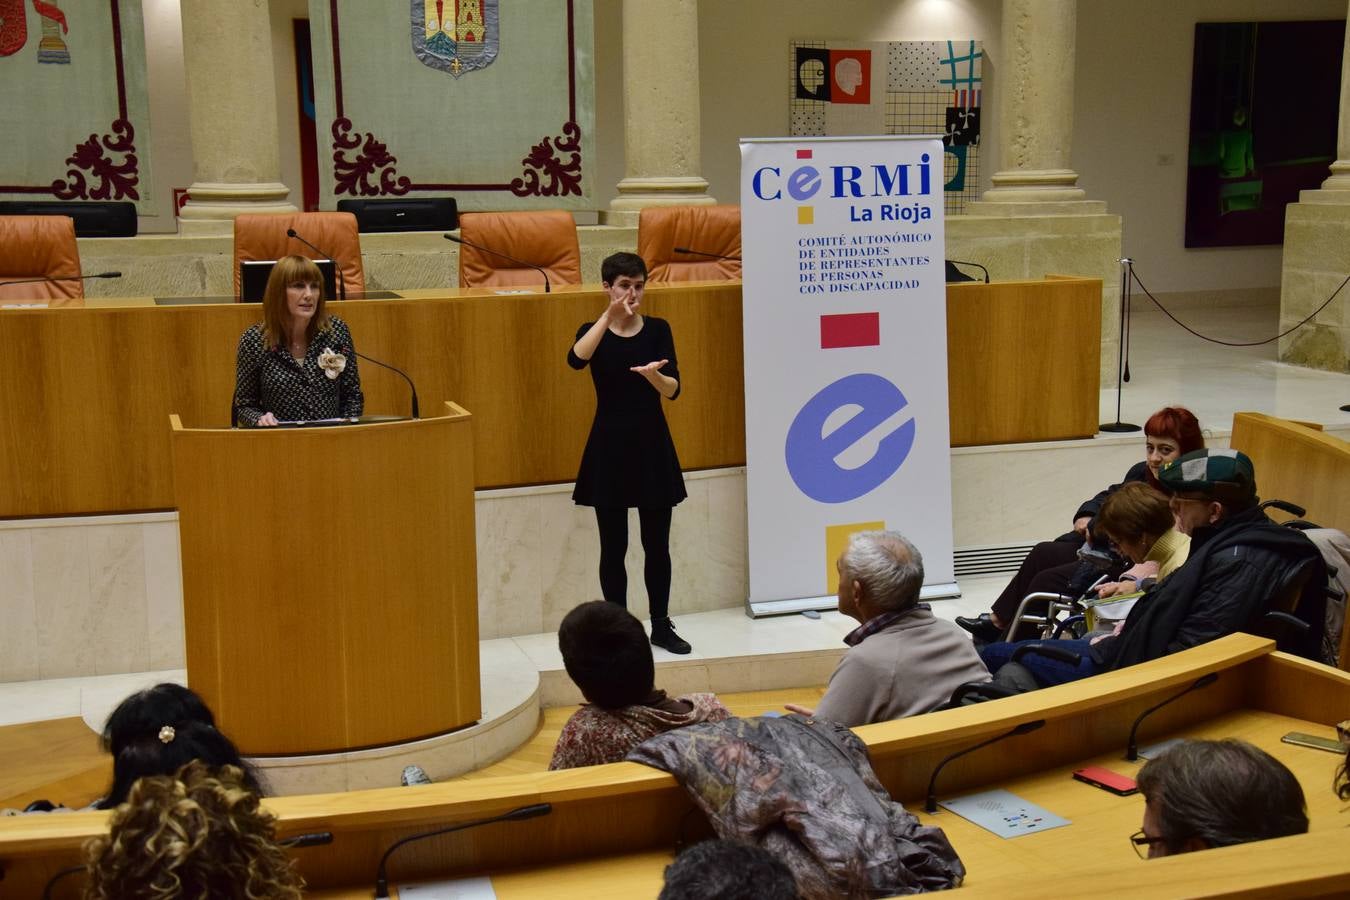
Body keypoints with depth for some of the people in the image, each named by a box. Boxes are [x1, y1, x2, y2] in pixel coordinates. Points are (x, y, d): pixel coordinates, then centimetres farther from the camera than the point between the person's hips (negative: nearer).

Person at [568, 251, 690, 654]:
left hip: (652, 444, 2)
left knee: (657, 544, 8)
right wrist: (609, 315, -34)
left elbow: (673, 389, -10)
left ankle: (661, 626, 22)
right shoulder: (594, 331, -1)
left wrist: (652, 374, -31)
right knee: (614, 546, 4)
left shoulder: (657, 329, 2)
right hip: (609, 447, -1)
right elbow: (576, 360, -26)